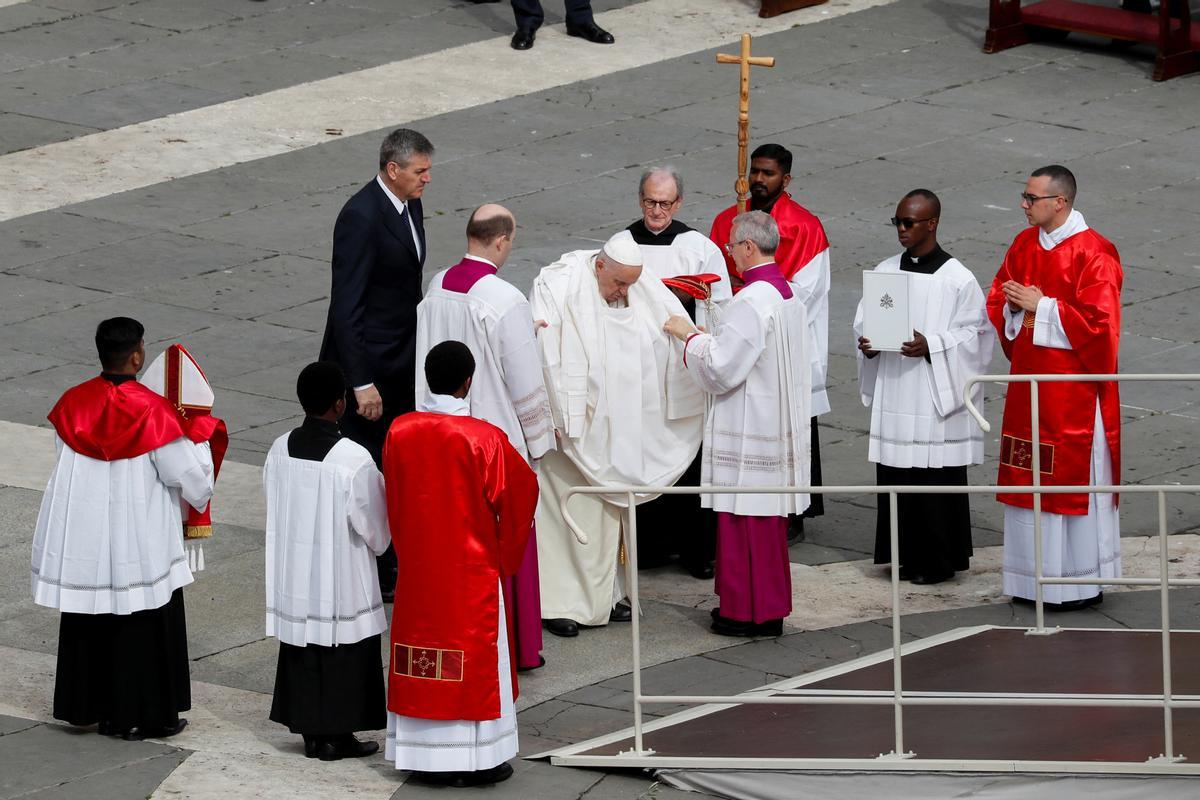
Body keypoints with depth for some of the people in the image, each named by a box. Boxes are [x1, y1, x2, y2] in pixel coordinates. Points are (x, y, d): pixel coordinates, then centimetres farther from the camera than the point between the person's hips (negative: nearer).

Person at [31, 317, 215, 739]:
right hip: (138, 542, -5)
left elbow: (67, 459, 7)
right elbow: (190, 476, -13)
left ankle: (86, 705, 26)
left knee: (88, 624, 18)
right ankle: (147, 715, 14)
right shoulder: (153, 412, -20)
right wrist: (199, 442, 7)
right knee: (143, 624, 8)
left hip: (82, 538, 5)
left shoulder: (73, 404, -6)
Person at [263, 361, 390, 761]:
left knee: (302, 652, 14)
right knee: (344, 652, 8)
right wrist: (376, 541, 11)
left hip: (292, 575, 5)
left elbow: (275, 508, 6)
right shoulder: (354, 459, -21)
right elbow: (376, 531, -11)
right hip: (342, 582, -5)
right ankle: (337, 737, 14)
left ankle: (310, 731, 21)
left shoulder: (280, 451, -7)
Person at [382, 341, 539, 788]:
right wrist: (504, 558, 6)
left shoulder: (399, 432, -5)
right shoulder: (483, 439, -17)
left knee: (423, 661, 13)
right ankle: (475, 760, 8)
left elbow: (393, 502, 4)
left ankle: (423, 756, 17)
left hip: (417, 569, 4)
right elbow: (521, 492, -10)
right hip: (472, 572, -4)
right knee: (475, 661, 6)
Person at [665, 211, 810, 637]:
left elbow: (721, 370, -21)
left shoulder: (752, 302, -22)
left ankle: (746, 612, 5)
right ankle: (771, 607, 22)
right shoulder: (788, 294, 8)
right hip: (778, 423, 9)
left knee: (744, 519, -1)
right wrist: (707, 338, 18)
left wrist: (691, 336, -6)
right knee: (769, 519, 15)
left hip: (748, 432, -9)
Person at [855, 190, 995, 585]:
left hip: (936, 397, -5)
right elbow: (865, 320, 14)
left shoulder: (958, 279, -6)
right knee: (894, 475, 5)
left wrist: (930, 346, -21)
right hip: (893, 394, 5)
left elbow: (973, 337, -7)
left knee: (936, 476, -3)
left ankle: (938, 561, 7)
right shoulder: (885, 272, 9)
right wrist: (867, 343, -7)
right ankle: (906, 556, 16)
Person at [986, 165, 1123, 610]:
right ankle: (1036, 576, 18)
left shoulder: (1093, 254, -14)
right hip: (1030, 381, 7)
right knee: (1030, 480, 9)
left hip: (1073, 388, -7)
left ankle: (1084, 583, 7)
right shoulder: (1024, 245, 8)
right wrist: (1016, 304, -8)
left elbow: (1099, 321, -19)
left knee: (1075, 479, -1)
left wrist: (1042, 307, -18)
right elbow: (998, 301, 15)